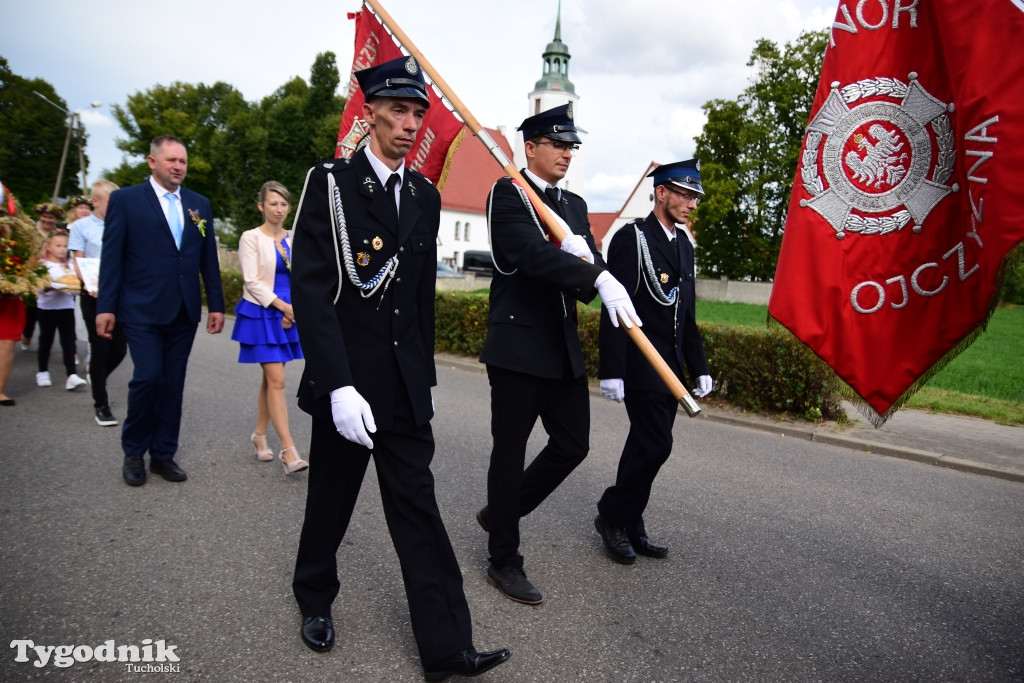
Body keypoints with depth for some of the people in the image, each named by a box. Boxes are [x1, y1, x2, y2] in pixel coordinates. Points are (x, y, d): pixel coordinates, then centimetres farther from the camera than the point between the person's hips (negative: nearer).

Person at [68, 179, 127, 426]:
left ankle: (97, 379, 36)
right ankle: (101, 405, 11)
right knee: (100, 348, -1)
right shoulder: (81, 226, 0)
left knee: (119, 348, 4)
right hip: (94, 295, -3)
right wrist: (90, 285, -20)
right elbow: (78, 262, -3)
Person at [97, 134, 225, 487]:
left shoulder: (199, 204, 12)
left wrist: (216, 305, 7)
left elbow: (208, 258, 11)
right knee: (147, 377, -9)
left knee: (173, 383, 7)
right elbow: (111, 256, -2)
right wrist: (106, 306, -7)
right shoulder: (125, 199, 1)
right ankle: (133, 453, 13)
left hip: (184, 311, 4)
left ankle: (163, 454, 19)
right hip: (142, 309, -4)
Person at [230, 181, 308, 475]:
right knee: (277, 380, -10)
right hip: (262, 313, -5)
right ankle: (288, 450, -10)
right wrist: (282, 305, -13)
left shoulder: (294, 238, 9)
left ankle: (260, 436, 27)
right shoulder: (251, 238, -5)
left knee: (270, 378, 12)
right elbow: (252, 281, -10)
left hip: (289, 313, 5)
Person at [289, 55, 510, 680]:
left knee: (419, 509, 6)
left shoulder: (426, 196, 8)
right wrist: (339, 386, -22)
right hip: (346, 382, -3)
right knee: (332, 501, 15)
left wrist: (425, 374, 12)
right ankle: (316, 599, 42)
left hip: (406, 387, 4)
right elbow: (312, 290, -15)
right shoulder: (330, 183, -7)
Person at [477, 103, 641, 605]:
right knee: (510, 451, 3)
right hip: (518, 346, -7)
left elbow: (589, 265, 6)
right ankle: (504, 560, 20)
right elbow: (532, 254, -24)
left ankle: (500, 513, 32)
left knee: (573, 445, 10)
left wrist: (583, 255, -18)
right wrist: (599, 277, -36)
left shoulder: (574, 205, 16)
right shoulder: (507, 194, -6)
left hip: (564, 348, 7)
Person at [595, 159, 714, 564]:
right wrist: (612, 371, -20)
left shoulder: (684, 245, 14)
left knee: (645, 448, 12)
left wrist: (699, 367, 14)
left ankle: (629, 527, 24)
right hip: (641, 366, -8)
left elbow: (688, 315, 17)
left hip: (670, 368, 8)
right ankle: (613, 516, 12)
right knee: (656, 446, -9)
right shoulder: (631, 238, -9)